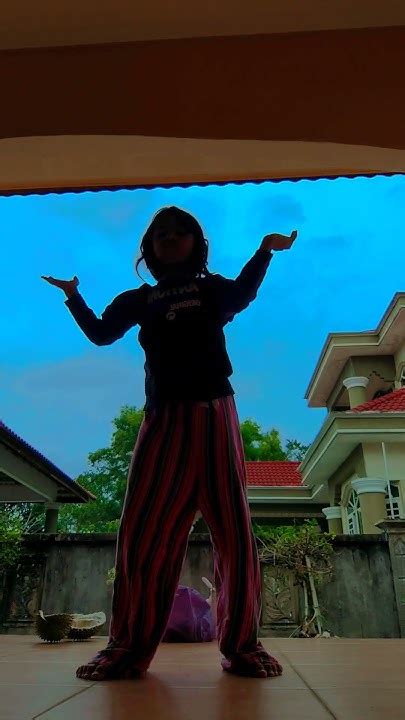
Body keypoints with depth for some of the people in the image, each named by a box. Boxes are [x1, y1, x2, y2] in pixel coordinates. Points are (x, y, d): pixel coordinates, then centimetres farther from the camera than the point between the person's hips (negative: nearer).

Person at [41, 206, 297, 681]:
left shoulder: (214, 288, 12)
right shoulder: (140, 299, 19)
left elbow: (243, 295, -11)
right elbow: (101, 333, 10)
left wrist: (264, 253, -25)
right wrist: (74, 298, 3)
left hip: (214, 414, -1)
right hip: (164, 419, 2)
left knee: (233, 529, -2)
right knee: (144, 531, -2)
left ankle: (242, 645, 8)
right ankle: (130, 647, 9)